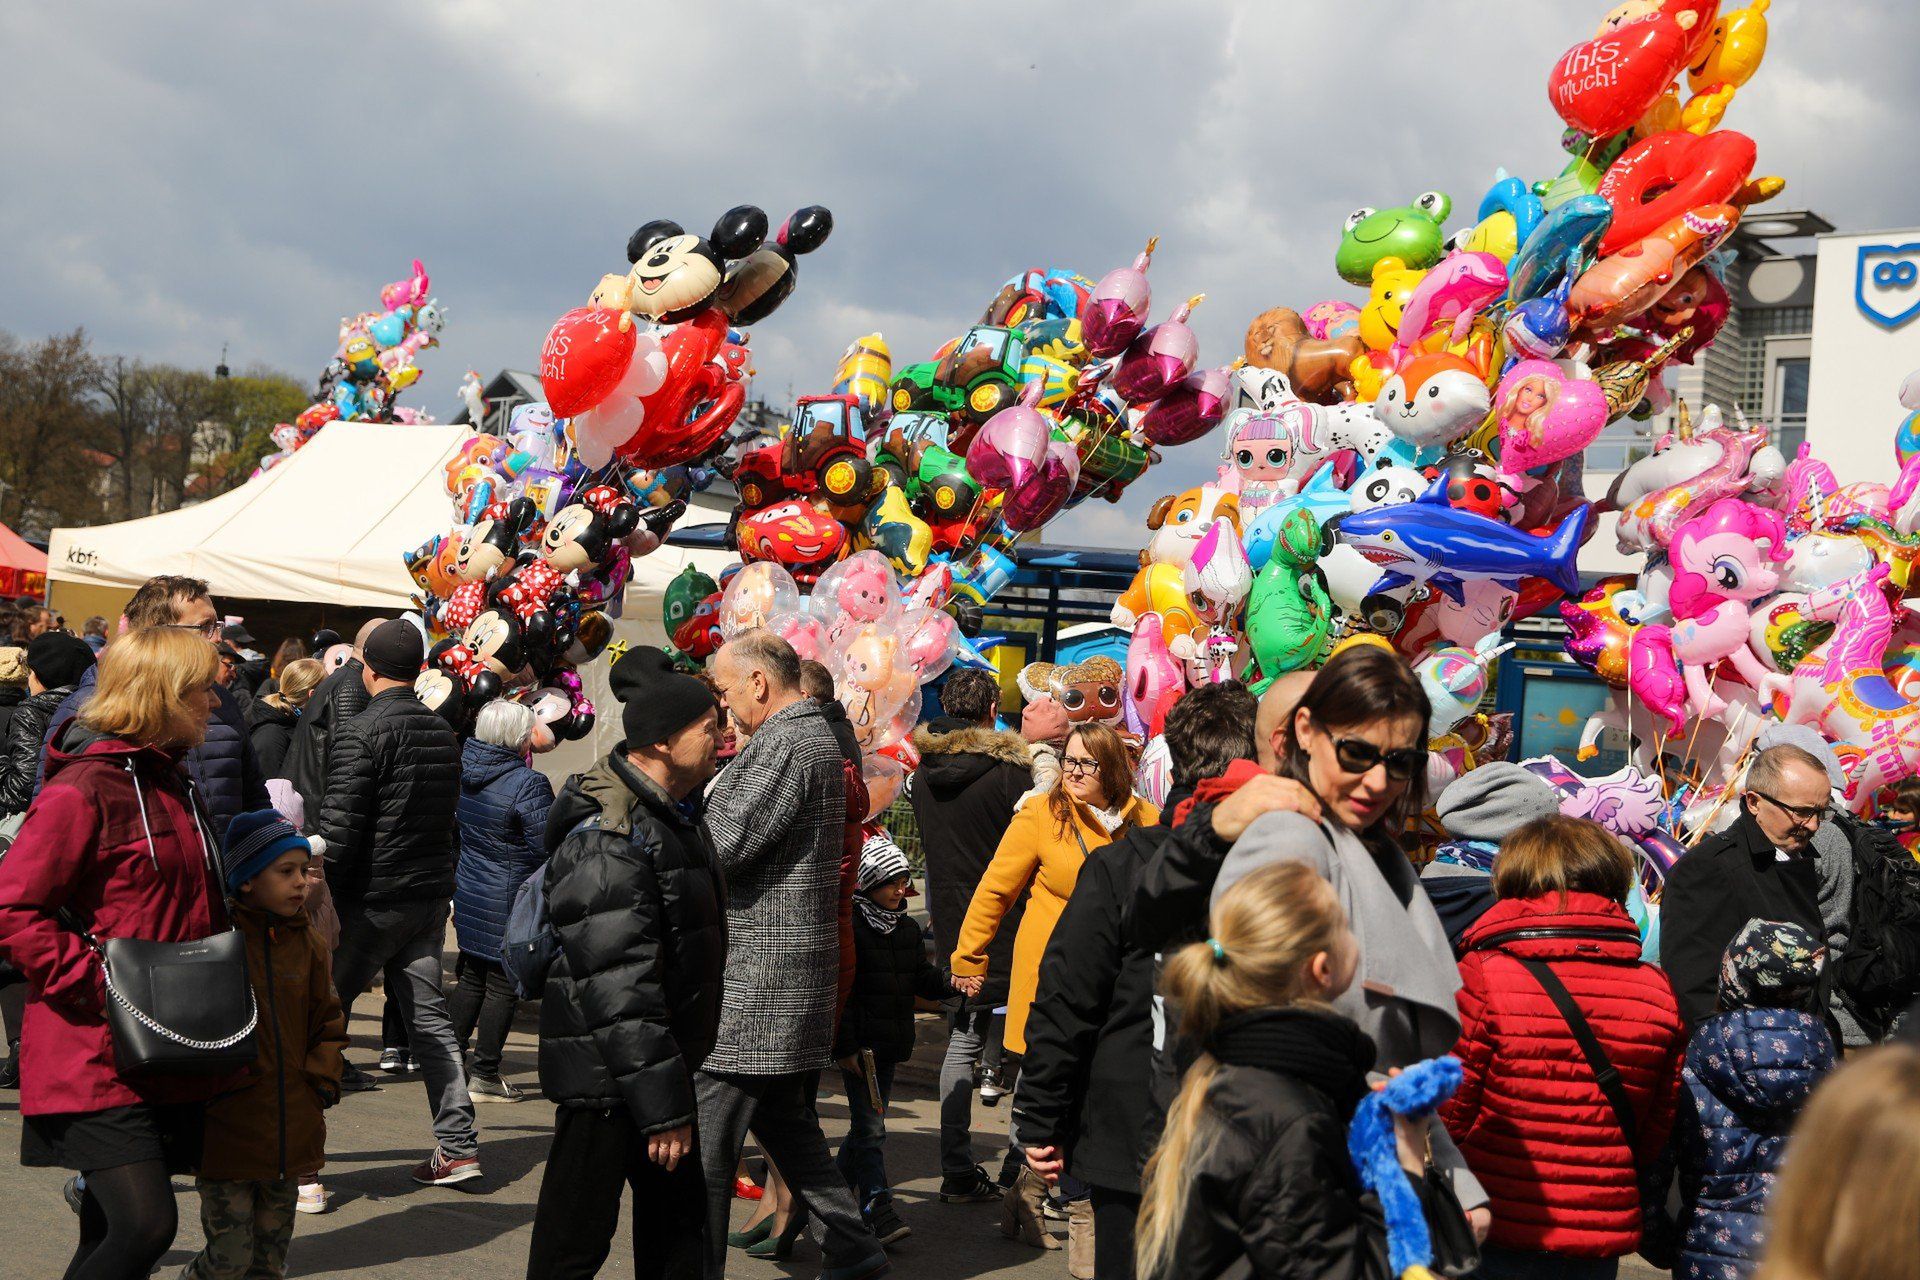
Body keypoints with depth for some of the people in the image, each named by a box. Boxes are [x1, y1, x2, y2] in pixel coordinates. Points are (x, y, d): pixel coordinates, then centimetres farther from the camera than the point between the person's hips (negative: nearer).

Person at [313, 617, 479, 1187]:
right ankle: (458, 1146, 10)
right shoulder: (444, 733, 9)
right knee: (429, 1016, 11)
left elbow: (338, 830, -17)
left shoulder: (361, 733, -14)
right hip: (431, 897, 7)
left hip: (369, 901, -7)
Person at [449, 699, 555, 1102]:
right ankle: (484, 1074, 8)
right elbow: (550, 846, -18)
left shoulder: (464, 770, 2)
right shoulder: (528, 783, -21)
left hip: (469, 895, 7)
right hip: (511, 902, -7)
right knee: (503, 985, 3)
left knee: (471, 978, 18)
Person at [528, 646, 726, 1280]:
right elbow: (617, 985, -26)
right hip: (607, 1082, -10)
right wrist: (661, 1106, -25)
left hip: (666, 1065, 10)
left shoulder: (676, 815, 12)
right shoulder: (608, 836, -22)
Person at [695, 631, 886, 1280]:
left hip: (756, 976, -10)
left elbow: (722, 845, -21)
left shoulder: (783, 744, -16)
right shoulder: (817, 735, 17)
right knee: (783, 1117, 18)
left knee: (705, 1136, -5)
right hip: (792, 971, 10)